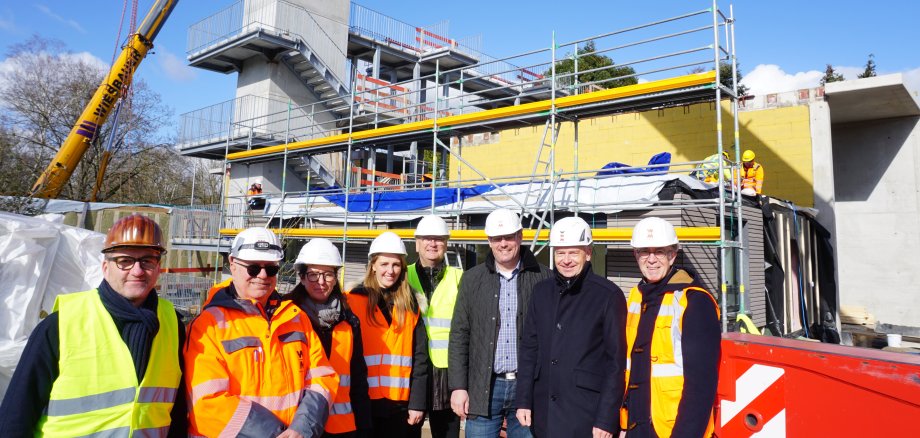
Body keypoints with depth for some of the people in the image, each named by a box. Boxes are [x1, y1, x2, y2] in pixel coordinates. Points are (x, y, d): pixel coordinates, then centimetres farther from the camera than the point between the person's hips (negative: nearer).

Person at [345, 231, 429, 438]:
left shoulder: (409, 305, 6)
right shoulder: (355, 301, -3)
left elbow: (420, 357, 3)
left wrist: (418, 402, -2)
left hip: (400, 403, 2)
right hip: (364, 402, -2)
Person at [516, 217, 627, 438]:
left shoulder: (609, 295, -8)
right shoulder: (542, 291, 6)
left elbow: (616, 362, -8)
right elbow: (529, 348, 10)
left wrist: (606, 419, -10)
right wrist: (523, 400, 5)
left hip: (587, 414, -4)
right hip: (544, 411, 5)